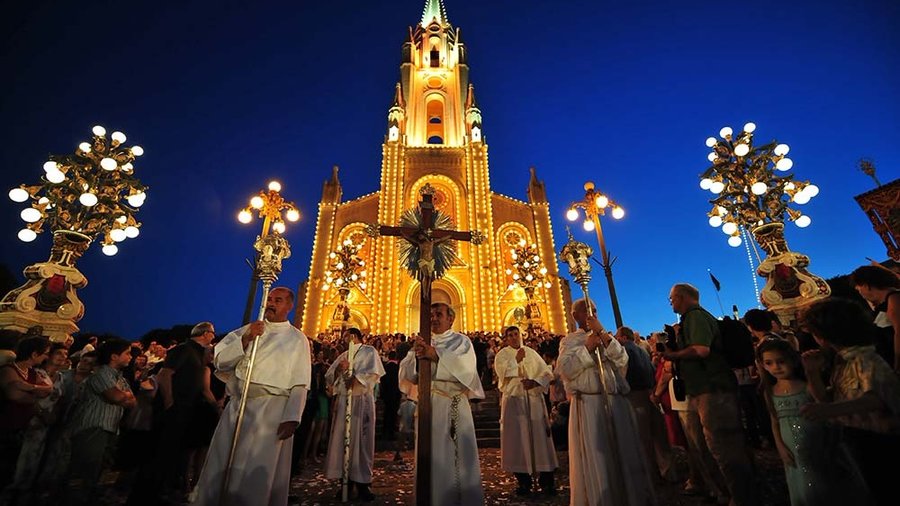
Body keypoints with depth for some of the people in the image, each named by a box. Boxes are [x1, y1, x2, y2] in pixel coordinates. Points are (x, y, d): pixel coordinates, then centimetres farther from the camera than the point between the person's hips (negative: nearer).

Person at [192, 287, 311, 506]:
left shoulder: (298, 339, 0)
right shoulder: (248, 329, 12)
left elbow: (300, 384, -5)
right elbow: (220, 360, 1)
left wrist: (291, 418, -14)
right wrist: (245, 340, -13)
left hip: (272, 410, -3)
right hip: (238, 405, 4)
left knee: (257, 472, 3)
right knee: (221, 466, 11)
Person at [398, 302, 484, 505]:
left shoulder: (462, 341, 5)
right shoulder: (422, 343, 11)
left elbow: (466, 367, -14)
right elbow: (405, 371, -1)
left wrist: (436, 355, -26)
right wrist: (416, 356, -23)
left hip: (456, 404, -1)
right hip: (429, 403, 1)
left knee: (461, 452, 2)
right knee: (434, 453, 3)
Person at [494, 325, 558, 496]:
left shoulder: (531, 352, 11)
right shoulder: (502, 354, 3)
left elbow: (547, 372, 4)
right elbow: (502, 372, -15)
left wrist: (534, 382, -12)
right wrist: (516, 360, -20)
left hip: (534, 399, 2)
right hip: (513, 400, -2)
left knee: (540, 436, 1)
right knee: (518, 438, 0)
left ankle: (546, 481, 9)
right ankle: (523, 480, 11)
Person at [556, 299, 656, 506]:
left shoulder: (606, 338, 18)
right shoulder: (569, 340, 6)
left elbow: (622, 360, -1)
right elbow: (564, 370, -9)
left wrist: (602, 333, -9)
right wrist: (588, 347, -12)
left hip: (616, 402, 4)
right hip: (588, 404, -4)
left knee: (624, 453, 8)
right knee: (595, 459, -2)